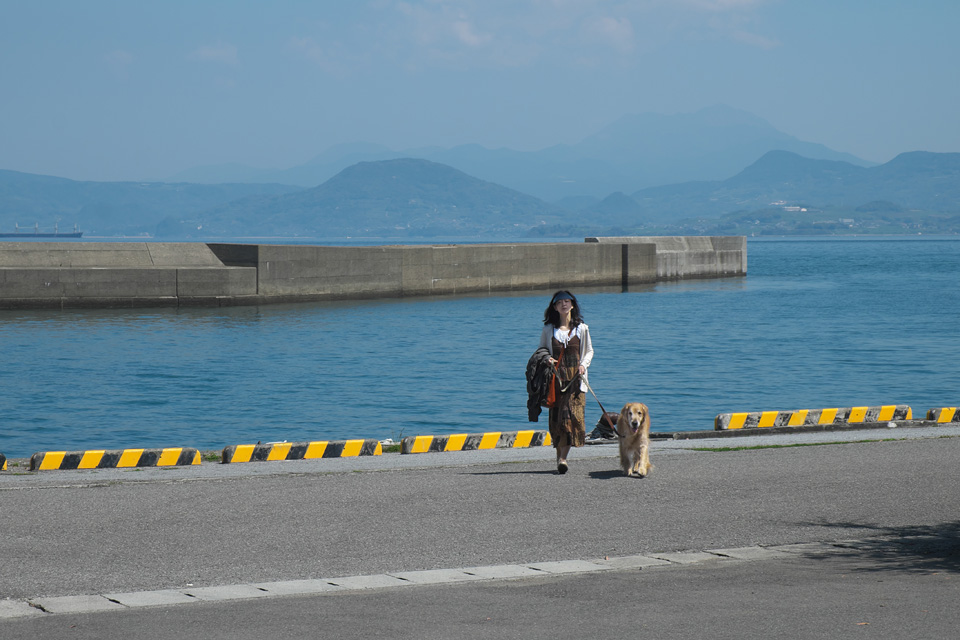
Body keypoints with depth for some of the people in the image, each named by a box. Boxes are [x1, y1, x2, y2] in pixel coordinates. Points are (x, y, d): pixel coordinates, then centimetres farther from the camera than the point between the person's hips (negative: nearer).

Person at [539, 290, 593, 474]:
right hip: (556, 379, 1)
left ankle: (562, 458, -16)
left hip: (575, 379, -1)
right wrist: (546, 359, -7)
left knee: (571, 416, -14)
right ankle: (560, 457, 9)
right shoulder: (548, 330, 8)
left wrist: (584, 364, -4)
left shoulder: (581, 329, 8)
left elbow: (589, 351, 16)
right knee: (556, 418, -2)